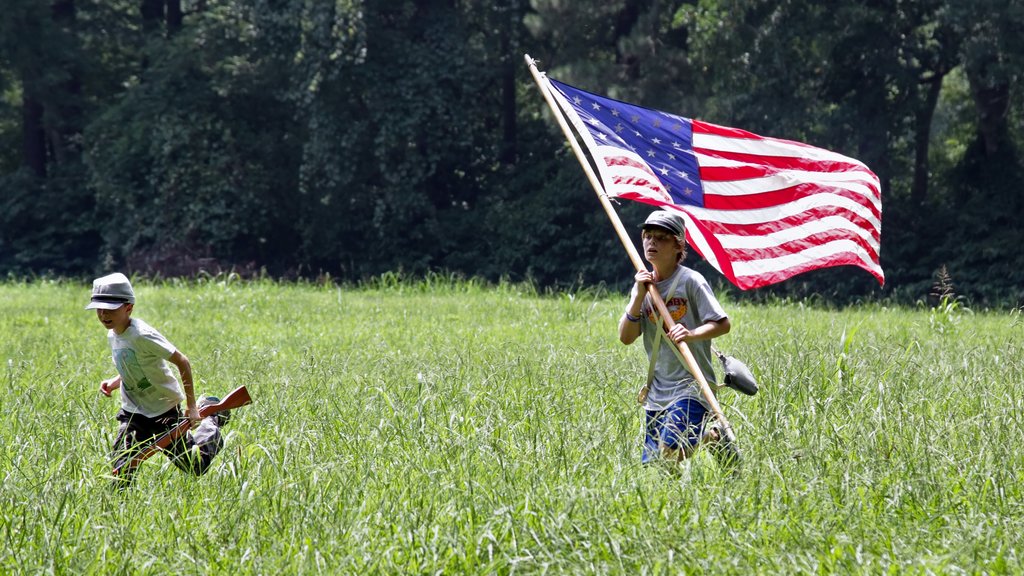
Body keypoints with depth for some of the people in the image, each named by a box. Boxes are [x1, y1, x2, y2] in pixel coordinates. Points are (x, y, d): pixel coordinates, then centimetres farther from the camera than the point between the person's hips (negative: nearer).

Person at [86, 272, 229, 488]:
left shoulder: (142, 335, -26)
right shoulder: (113, 335, 0)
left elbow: (182, 362, -23)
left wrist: (191, 406, -23)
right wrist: (114, 382, -4)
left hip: (164, 411, -6)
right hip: (133, 413, 6)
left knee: (195, 468, 8)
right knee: (121, 465, -12)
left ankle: (210, 420, 33)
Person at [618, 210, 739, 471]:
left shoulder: (690, 281, -7)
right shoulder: (643, 285, 10)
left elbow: (723, 324, -11)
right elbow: (626, 337, 2)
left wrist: (692, 334, -29)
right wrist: (639, 295, -8)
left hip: (691, 385, -6)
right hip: (657, 390, 6)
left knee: (669, 457, -22)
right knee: (650, 465, 3)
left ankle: (712, 437, 7)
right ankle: (702, 433, 26)